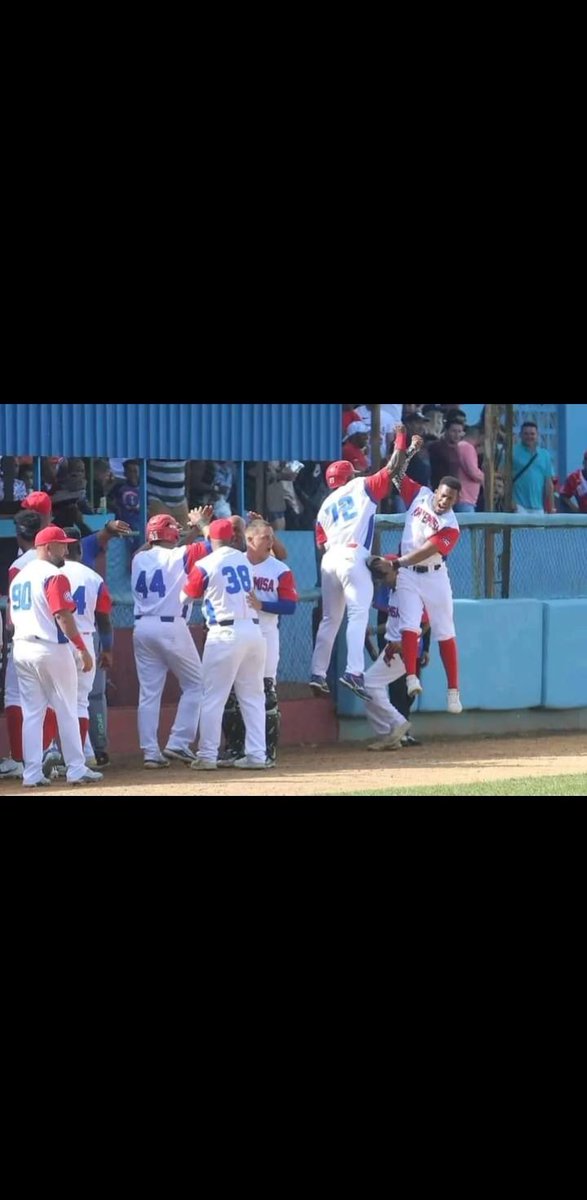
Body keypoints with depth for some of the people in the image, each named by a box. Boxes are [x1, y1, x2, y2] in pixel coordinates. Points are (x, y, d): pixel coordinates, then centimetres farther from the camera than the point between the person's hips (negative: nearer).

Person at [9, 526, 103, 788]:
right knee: (67, 712, 2)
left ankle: (32, 774, 5)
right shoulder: (54, 576, -12)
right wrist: (83, 649, -15)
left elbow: (12, 617, 17)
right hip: (51, 649, -7)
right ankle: (76, 769, 5)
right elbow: (63, 617, -18)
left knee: (31, 713, 8)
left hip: (22, 649, 7)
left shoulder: (19, 577, 14)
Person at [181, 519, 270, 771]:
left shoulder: (206, 565, -5)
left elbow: (185, 597, 5)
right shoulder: (245, 560, 10)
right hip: (254, 631, 5)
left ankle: (208, 755, -2)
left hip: (225, 634, -5)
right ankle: (257, 754, 7)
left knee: (213, 698, 1)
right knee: (253, 696, 10)